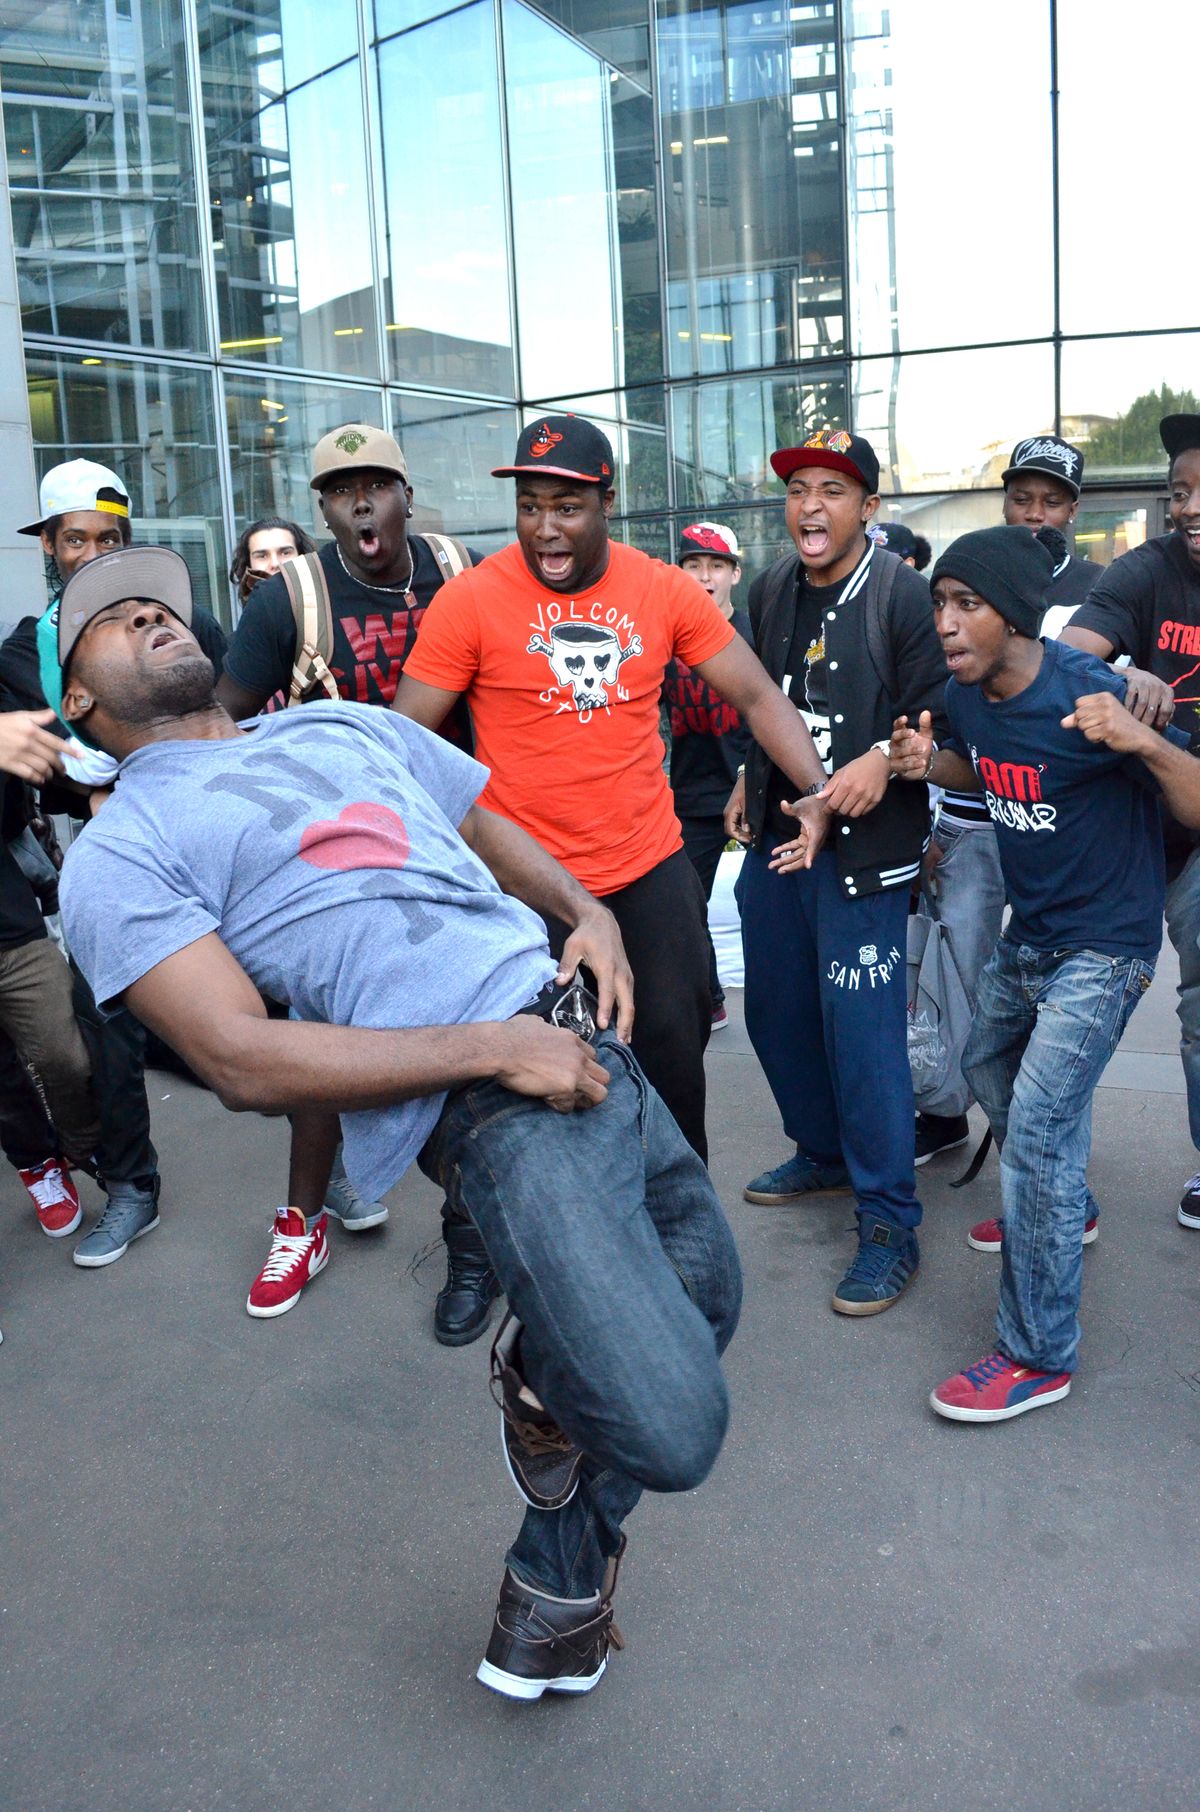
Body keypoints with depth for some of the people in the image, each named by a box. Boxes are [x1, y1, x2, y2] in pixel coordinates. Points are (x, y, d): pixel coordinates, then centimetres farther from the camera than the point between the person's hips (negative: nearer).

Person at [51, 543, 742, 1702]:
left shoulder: (345, 724, 24)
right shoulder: (120, 854, 2)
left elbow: (497, 834, 30)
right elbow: (243, 1061, -9)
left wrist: (591, 913, 7)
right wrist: (497, 1047, -15)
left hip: (585, 1041, 8)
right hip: (482, 1103, -7)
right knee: (670, 1429, -15)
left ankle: (559, 1575, 34)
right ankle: (545, 1378, 20)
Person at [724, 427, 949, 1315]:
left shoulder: (902, 595, -10)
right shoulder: (772, 590, 10)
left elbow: (939, 717, -12)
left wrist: (883, 758, -28)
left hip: (863, 845, -7)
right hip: (774, 837, 7)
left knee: (862, 1031, -8)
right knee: (775, 1013, 16)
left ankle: (890, 1224, 6)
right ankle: (823, 1153, 39)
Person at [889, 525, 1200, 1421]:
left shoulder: (1088, 696, -25)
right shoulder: (966, 694, -4)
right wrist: (928, 762, -3)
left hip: (1103, 948, -8)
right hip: (1028, 935, 9)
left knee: (1037, 1129, -14)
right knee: (989, 1070, 26)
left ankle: (1040, 1356, 1)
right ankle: (1067, 1211, 53)